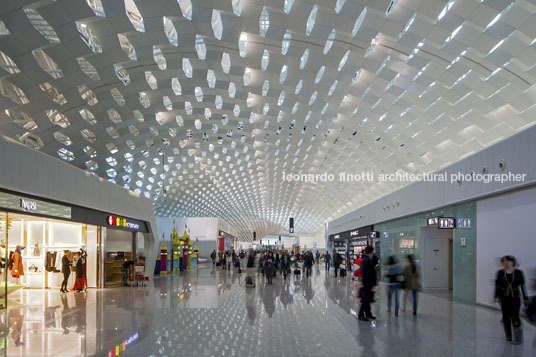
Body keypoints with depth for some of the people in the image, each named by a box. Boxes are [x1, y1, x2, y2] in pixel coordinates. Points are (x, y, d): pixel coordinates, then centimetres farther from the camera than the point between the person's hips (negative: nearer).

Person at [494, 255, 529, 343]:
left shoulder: (518, 273, -3)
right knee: (506, 317, 6)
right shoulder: (500, 273, 0)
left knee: (515, 316, -10)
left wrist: (525, 298, 4)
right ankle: (508, 337, 19)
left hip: (515, 297, -2)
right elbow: (497, 285, 3)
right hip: (504, 298, 2)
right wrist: (496, 297, -4)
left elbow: (523, 286, 2)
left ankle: (518, 338, -3)